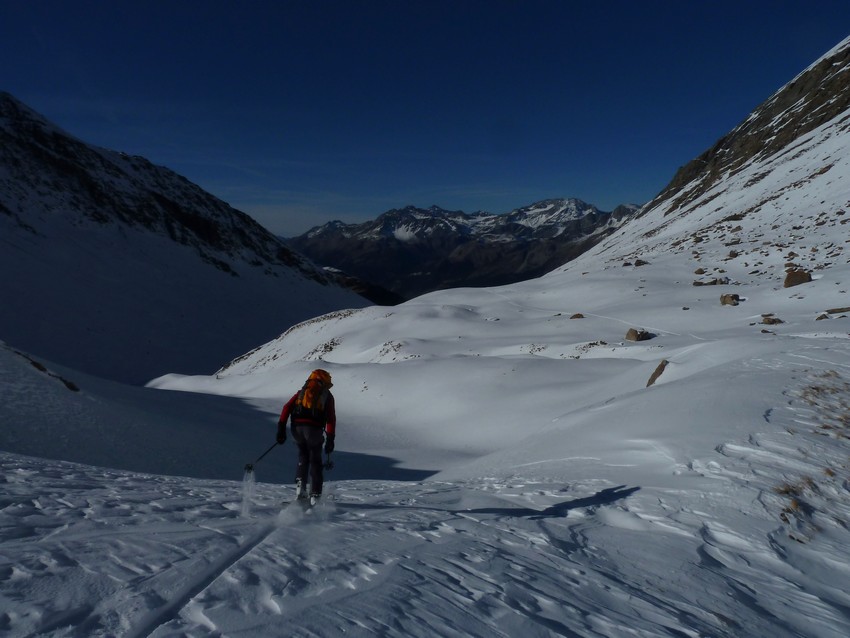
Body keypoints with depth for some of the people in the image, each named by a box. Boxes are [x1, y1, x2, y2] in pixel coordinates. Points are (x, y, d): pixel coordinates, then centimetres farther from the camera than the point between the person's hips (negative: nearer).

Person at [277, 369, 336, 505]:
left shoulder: (302, 391, 24)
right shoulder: (327, 395, 17)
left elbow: (287, 407, 10)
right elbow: (331, 419, 5)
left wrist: (281, 428, 6)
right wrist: (330, 440, 3)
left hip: (297, 427, 2)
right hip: (314, 428, -2)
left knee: (303, 456, 23)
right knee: (315, 461, 12)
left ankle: (300, 483, 5)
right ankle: (315, 495, 7)